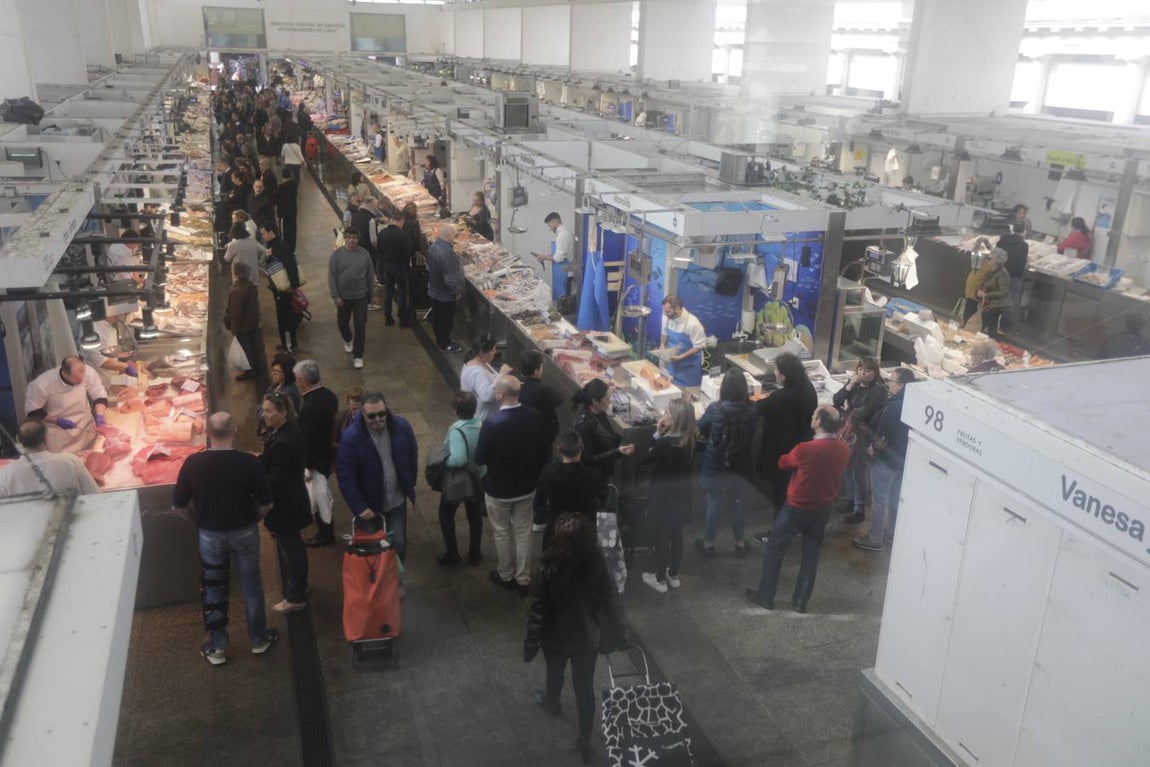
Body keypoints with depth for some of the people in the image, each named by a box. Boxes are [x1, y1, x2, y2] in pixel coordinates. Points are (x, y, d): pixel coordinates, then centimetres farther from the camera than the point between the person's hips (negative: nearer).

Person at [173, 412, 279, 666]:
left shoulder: (193, 463, -16)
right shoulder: (248, 462, -20)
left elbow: (179, 505, -5)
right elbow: (266, 504, -12)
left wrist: (200, 520, 14)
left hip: (210, 535, 1)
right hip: (245, 532, -1)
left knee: (213, 589, 18)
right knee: (251, 586, 17)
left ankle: (216, 647, 29)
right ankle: (259, 639, 32)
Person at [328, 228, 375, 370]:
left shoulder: (364, 254, -4)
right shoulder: (337, 254, -8)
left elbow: (370, 275, 3)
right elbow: (331, 276, -8)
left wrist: (371, 293, 6)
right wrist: (335, 296, -12)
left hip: (361, 296, 0)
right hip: (343, 297, 0)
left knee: (360, 326, -2)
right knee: (342, 322, 17)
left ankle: (358, 356, 5)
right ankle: (348, 339, 50)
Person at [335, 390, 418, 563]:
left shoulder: (401, 426, -13)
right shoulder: (351, 437, -22)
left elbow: (412, 455, 4)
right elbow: (345, 477, -19)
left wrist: (409, 485, 7)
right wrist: (359, 507, -20)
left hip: (397, 501, 2)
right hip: (369, 504, -2)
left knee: (398, 543, 10)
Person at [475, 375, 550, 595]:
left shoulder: (491, 424, -28)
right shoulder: (535, 418, -14)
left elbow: (479, 459, -16)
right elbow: (543, 453, -1)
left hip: (499, 490, -4)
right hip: (526, 487, 4)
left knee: (502, 533, 19)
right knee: (523, 533, 19)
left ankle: (506, 576, 38)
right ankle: (523, 579, 32)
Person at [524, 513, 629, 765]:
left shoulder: (550, 569, -29)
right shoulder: (597, 564, -20)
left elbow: (538, 610, -21)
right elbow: (611, 601, -11)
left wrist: (531, 644, -8)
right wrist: (618, 634, 1)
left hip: (557, 637, -1)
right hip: (588, 637, 1)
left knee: (555, 674, 29)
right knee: (585, 687, 18)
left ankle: (552, 703, 60)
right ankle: (585, 741, 30)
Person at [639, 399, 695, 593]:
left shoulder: (664, 443, -28)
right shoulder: (690, 440, -8)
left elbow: (644, 460, -14)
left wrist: (657, 434, -15)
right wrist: (662, 435, -7)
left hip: (663, 497, -6)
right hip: (681, 495, 6)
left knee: (661, 538, 10)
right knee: (676, 535, 20)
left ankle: (660, 580, 25)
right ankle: (673, 575, 36)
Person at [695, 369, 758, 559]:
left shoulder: (714, 409, -20)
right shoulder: (752, 411, -14)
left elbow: (700, 431, -2)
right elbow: (751, 436, 4)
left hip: (714, 467, -2)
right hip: (741, 468, 2)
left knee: (714, 504, 15)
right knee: (737, 504, 20)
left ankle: (709, 543, 31)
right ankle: (739, 543, 36)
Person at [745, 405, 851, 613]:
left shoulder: (806, 449, -29)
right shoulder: (843, 449, -11)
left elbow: (783, 463, -8)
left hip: (797, 508, -5)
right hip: (823, 508, 5)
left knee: (775, 549, 13)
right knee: (811, 553, 17)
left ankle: (765, 596, 23)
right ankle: (801, 601, 27)